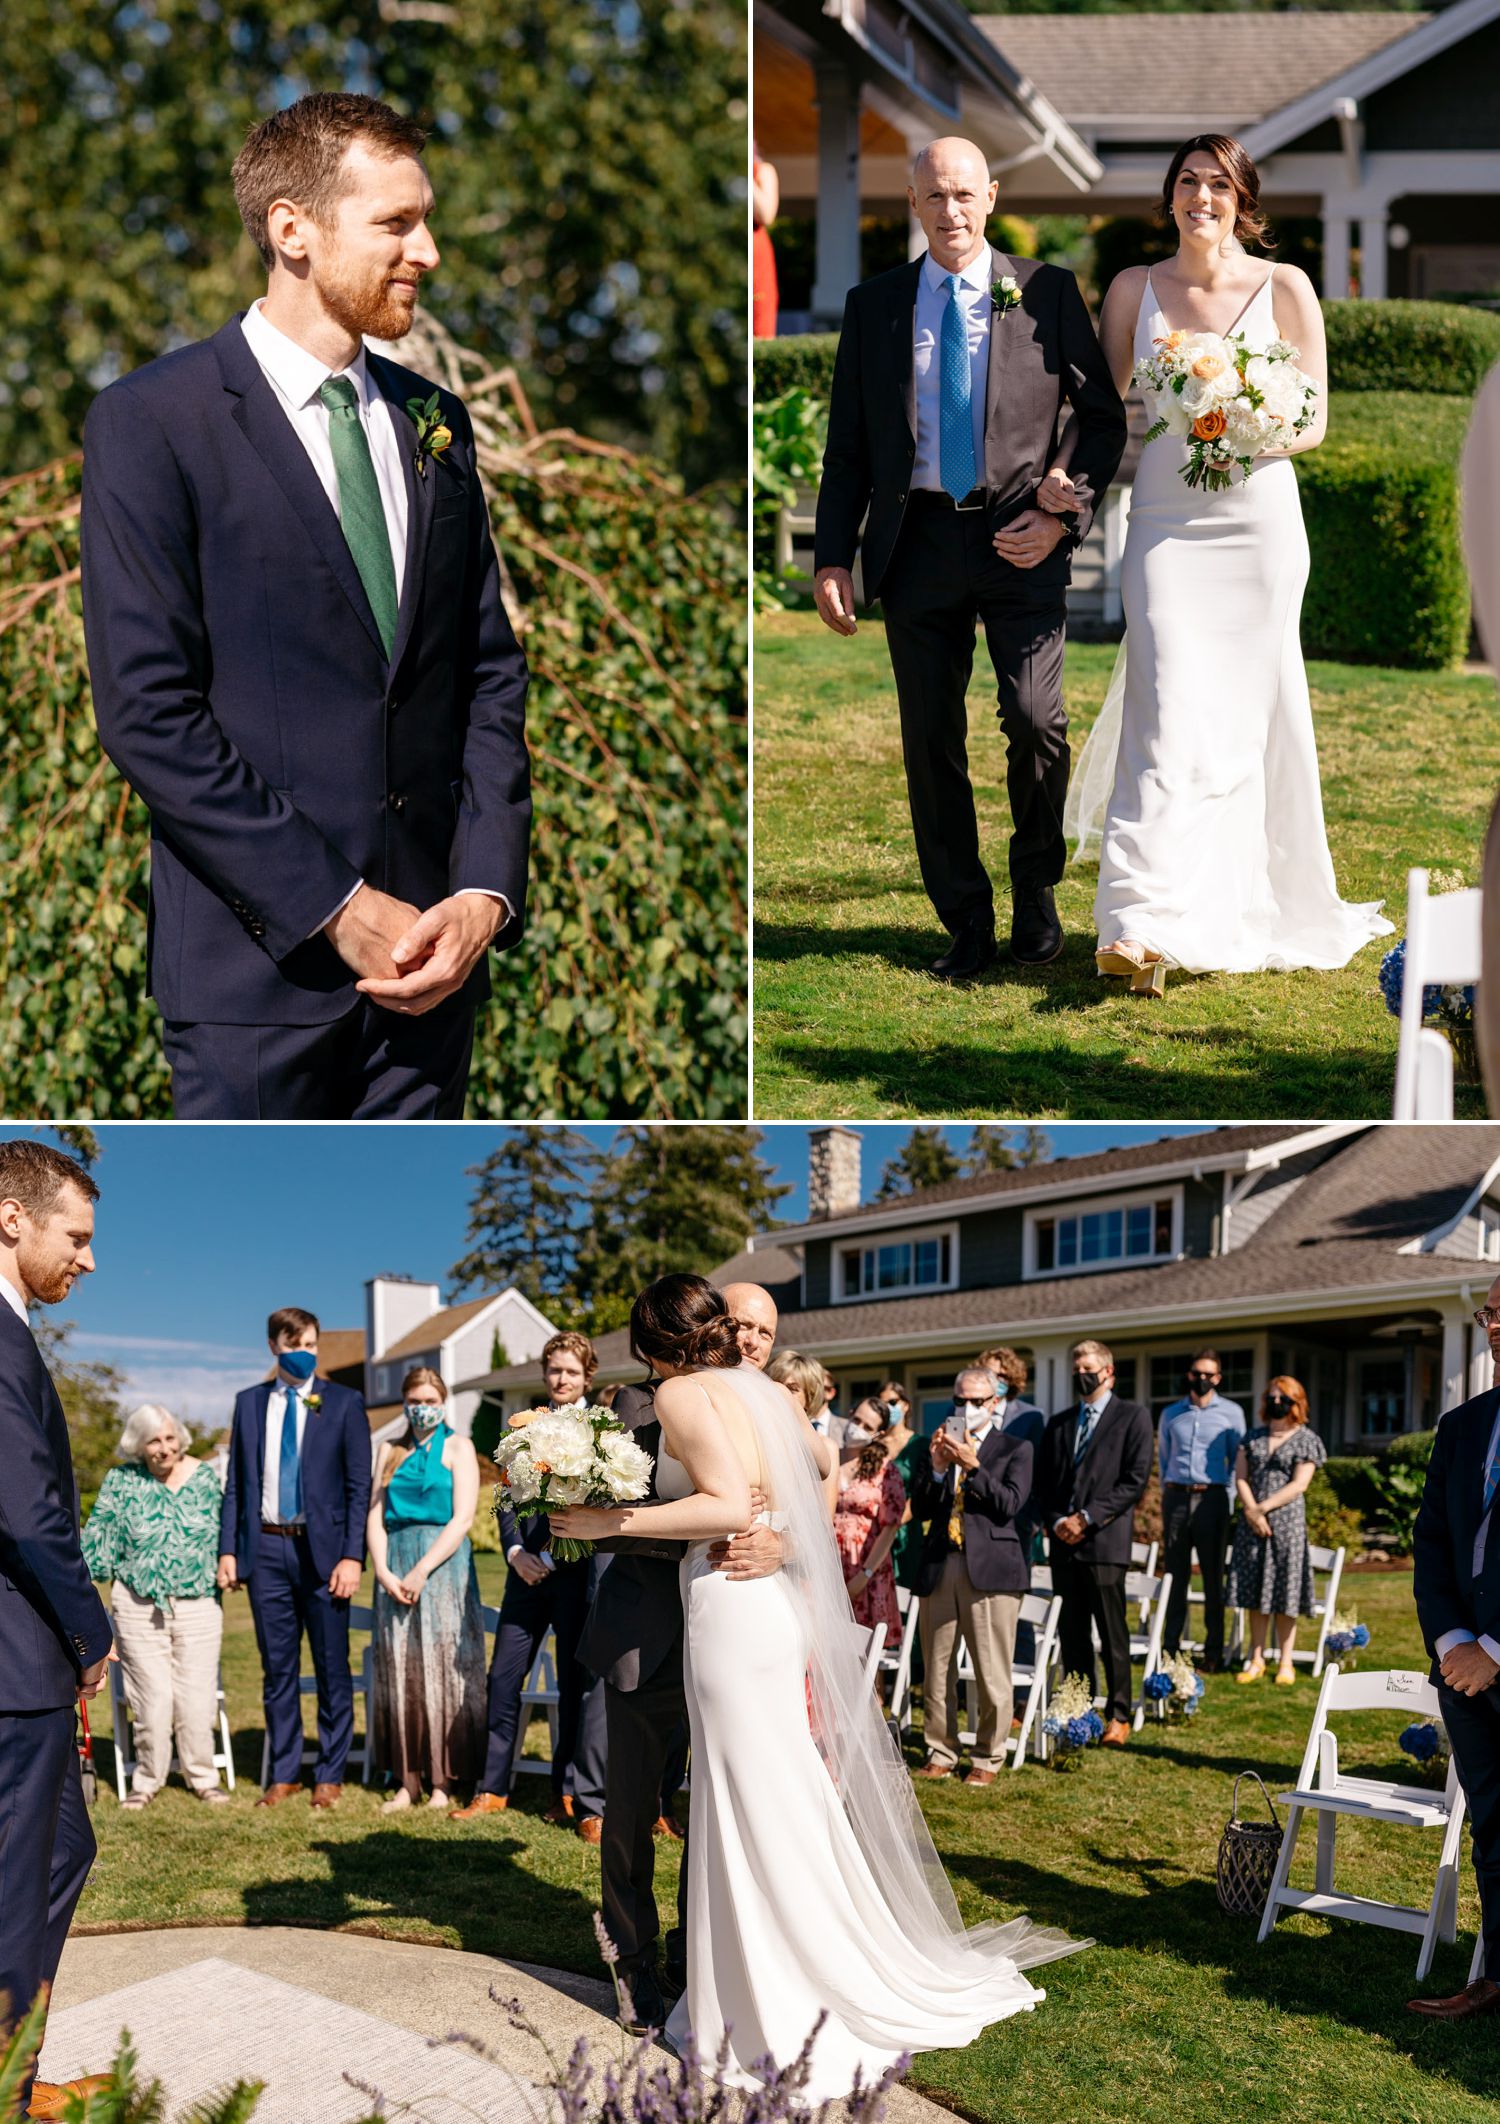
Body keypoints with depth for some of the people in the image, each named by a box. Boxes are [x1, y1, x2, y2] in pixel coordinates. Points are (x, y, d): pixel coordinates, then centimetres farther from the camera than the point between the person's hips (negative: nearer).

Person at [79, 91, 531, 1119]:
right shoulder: (150, 420, -5)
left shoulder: (434, 421, 12)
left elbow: (491, 670, 11)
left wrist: (486, 890, -4)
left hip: (433, 952, 5)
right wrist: (338, 910, -15)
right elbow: (147, 712, -12)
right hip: (260, 960, -5)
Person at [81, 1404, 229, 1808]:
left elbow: (221, 1535, 11)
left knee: (196, 1697, 0)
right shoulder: (121, 1482, 0)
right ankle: (147, 1779, 14)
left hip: (198, 1604, 1)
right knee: (153, 1696, -4)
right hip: (139, 1606, -1)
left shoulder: (205, 1477, 4)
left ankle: (203, 1777, 16)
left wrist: (225, 1574, 8)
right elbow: (99, 1540, 3)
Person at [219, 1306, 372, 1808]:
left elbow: (359, 1486, -1)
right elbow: (235, 1483, 11)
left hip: (322, 1550, -2)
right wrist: (228, 1549, 2)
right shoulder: (249, 1403, 10)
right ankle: (283, 1774, 16)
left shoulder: (344, 1403, 1)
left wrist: (352, 1556, -9)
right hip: (265, 1547, 2)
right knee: (277, 1668, 8)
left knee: (332, 1667, 2)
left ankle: (330, 1776, 11)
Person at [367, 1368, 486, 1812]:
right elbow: (375, 1516, 8)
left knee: (441, 1669, -5)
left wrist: (423, 1571, -14)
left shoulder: (457, 1447, 3)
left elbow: (463, 1517, -7)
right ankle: (407, 1780, 4)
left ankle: (443, 1781, -1)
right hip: (395, 1564, 4)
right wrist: (383, 1571, -7)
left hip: (443, 1563, -4)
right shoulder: (391, 1451, 15)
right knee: (399, 1671, 0)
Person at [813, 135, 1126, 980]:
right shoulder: (873, 305, 10)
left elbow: (1103, 413, 7)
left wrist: (1064, 515, -6)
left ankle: (1037, 894, 13)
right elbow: (848, 444, 10)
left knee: (1036, 721, -12)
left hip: (1020, 541, -2)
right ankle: (965, 923, 15)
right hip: (918, 542, 2)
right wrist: (832, 557, 2)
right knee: (932, 742, 3)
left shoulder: (1046, 291, 4)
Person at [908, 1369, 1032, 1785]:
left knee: (992, 1673, -2)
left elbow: (1010, 1505, -8)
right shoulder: (939, 1446, 16)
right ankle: (941, 1754, 18)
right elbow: (920, 1510, 8)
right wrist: (936, 1468, -7)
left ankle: (987, 1758, 10)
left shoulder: (1015, 1449, 6)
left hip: (991, 1569, -4)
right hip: (939, 1567, 4)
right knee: (937, 1671, 8)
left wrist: (972, 1466, -16)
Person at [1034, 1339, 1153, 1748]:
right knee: (1071, 1634, 7)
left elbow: (1135, 1480, -6)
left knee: (1112, 1634, -2)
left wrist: (1087, 1518, -11)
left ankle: (1118, 1715, 5)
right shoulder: (1058, 1423, 19)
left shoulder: (1133, 1417, 3)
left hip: (1105, 1541, -5)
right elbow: (1043, 1482, 16)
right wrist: (1056, 1521, -3)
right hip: (1063, 1544, 5)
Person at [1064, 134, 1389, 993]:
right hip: (1165, 523, 0)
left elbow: (1315, 419, 4)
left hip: (1258, 519, 0)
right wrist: (1064, 466, -6)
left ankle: (1242, 909, 18)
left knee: (1248, 711, 4)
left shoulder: (1285, 287, 3)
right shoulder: (1134, 289, 8)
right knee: (1169, 711, -12)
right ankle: (1146, 927, -17)